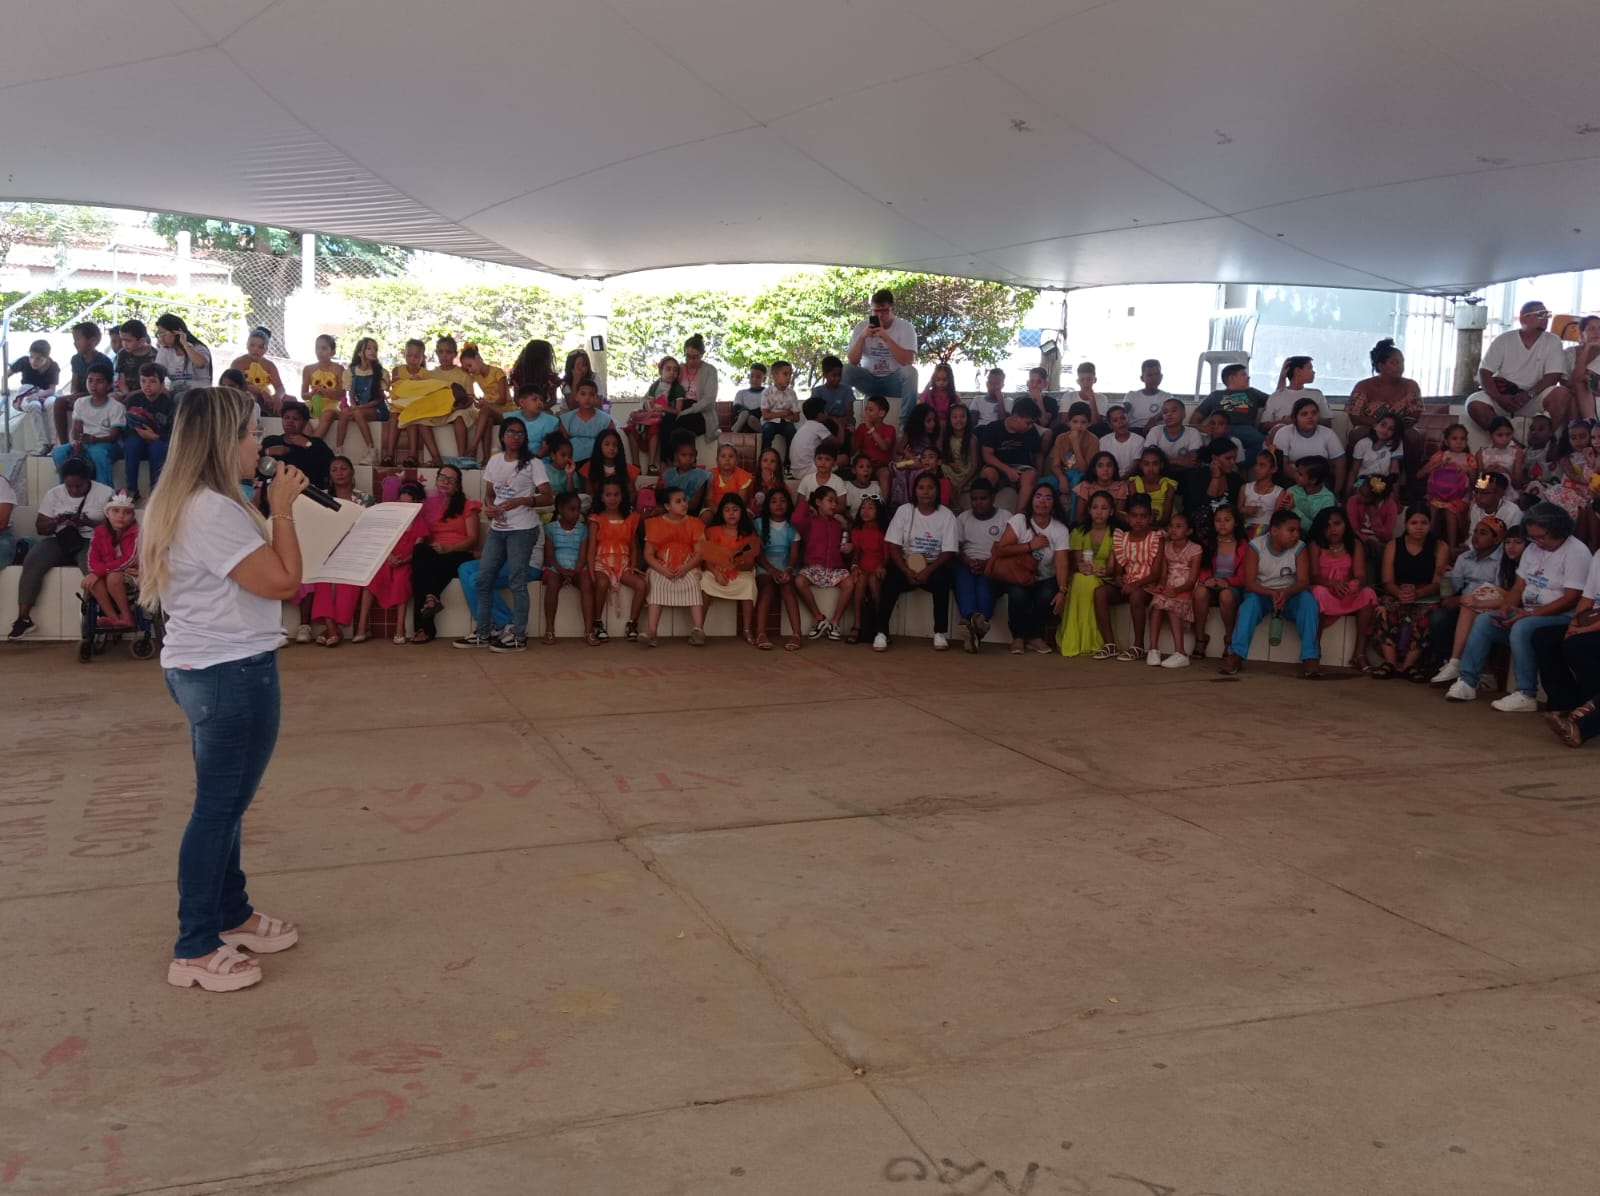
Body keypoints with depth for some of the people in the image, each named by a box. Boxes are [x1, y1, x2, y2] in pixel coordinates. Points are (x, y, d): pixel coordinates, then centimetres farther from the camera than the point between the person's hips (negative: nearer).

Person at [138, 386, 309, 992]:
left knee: (222, 802, 20)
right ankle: (195, 950, 10)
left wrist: (273, 510, 6)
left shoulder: (181, 504, 11)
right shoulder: (214, 511, -22)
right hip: (232, 673, -11)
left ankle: (231, 916, 34)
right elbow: (283, 582, -21)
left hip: (202, 668, 11)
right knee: (219, 808, -1)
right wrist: (282, 509, -13)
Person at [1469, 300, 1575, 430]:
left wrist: (1528, 394, -23)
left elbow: (1553, 376, -4)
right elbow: (1484, 373, -4)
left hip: (1535, 398, 1)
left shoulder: (1553, 342, 5)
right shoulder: (1503, 340, 3)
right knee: (1475, 405, -31)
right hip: (1502, 396, 0)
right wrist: (1499, 398, -22)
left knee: (1562, 394, -29)